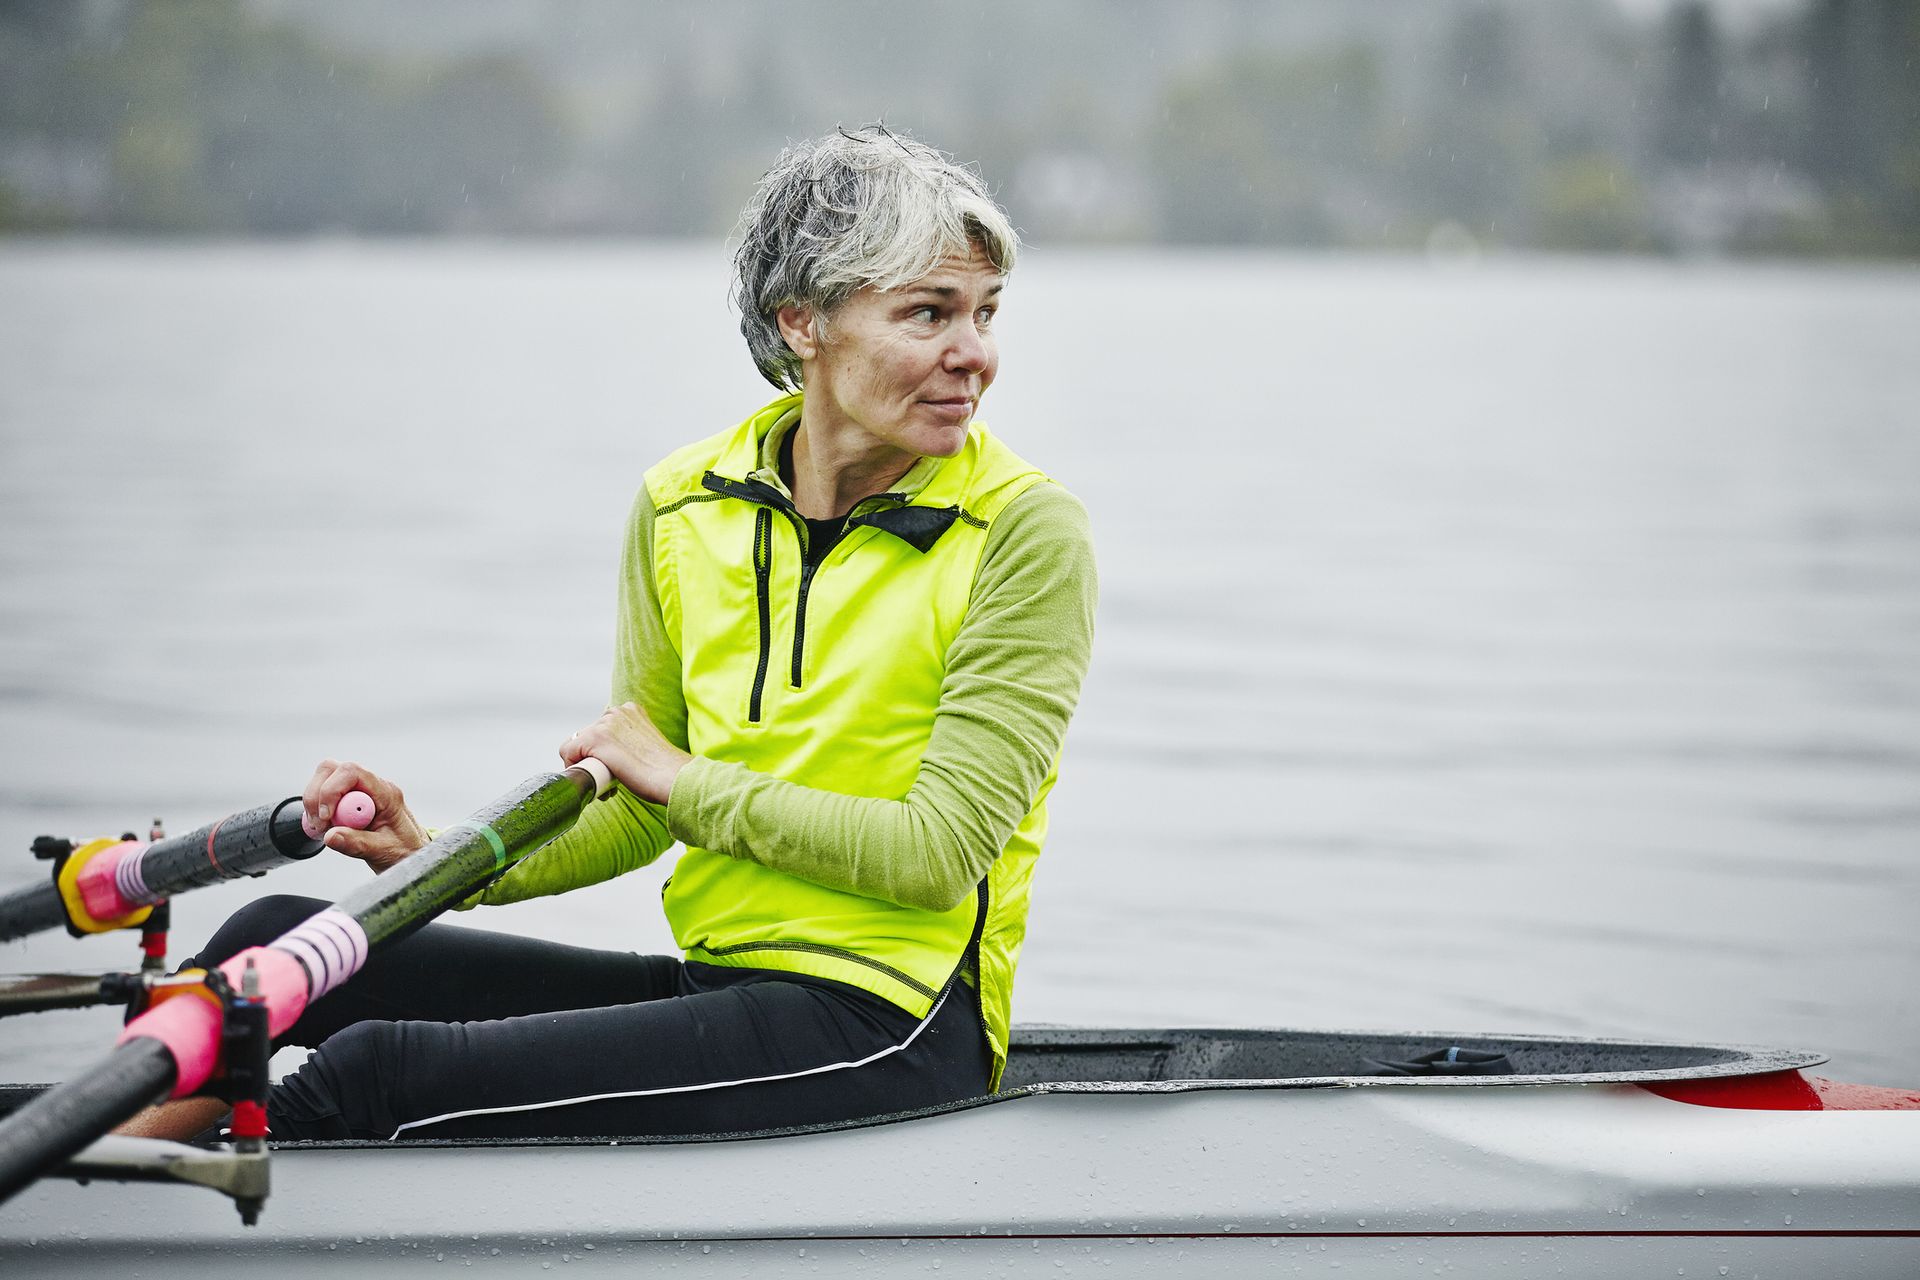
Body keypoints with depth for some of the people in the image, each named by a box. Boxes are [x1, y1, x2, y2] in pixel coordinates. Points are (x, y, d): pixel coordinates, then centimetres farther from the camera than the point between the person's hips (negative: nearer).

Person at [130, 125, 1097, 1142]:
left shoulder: (1023, 531, -9)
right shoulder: (685, 507, 6)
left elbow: (938, 853, -15)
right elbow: (640, 821, 13)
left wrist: (690, 780, -9)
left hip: (885, 1033, -6)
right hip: (714, 982, 6)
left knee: (371, 1075, -20)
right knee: (276, 946, -7)